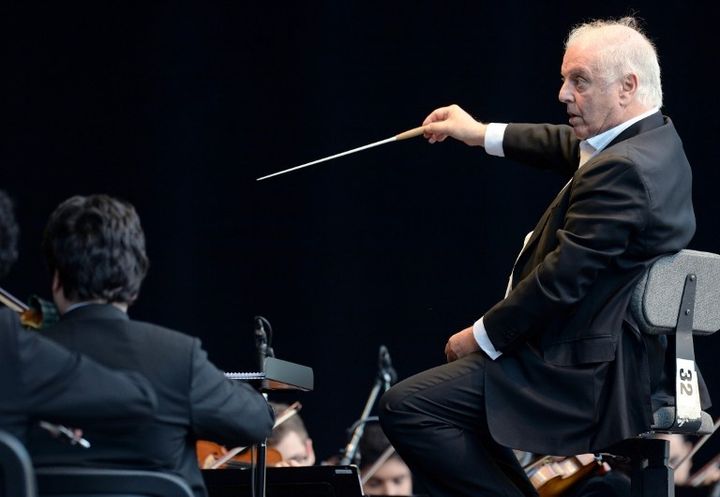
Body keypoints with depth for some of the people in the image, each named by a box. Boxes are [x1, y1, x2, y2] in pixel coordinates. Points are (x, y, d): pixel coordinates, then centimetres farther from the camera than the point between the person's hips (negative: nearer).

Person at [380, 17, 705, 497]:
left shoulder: (621, 170, -23)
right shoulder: (657, 140, 7)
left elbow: (561, 279, -23)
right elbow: (574, 148, 28)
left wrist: (482, 336, -11)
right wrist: (484, 134, 31)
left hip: (588, 379, -11)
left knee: (405, 407, -18)